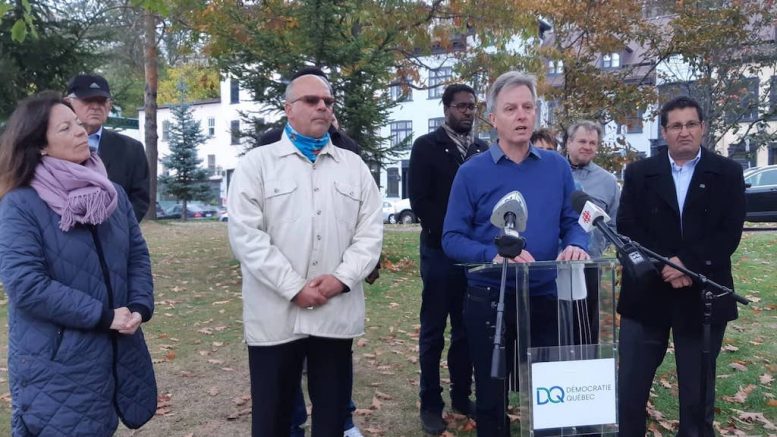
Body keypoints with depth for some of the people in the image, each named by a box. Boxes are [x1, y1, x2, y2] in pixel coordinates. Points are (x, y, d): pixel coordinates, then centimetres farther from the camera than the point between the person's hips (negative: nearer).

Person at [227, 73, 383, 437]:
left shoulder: (354, 166, 11)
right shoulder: (257, 163, 2)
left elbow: (370, 231, 5)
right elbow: (246, 234, -8)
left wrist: (342, 278, -11)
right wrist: (294, 289, -13)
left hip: (337, 313, 3)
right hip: (276, 315, -2)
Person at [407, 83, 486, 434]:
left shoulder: (483, 150, 11)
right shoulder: (427, 146, -1)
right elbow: (419, 200, -8)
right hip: (441, 251, -4)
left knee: (467, 330, 11)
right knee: (434, 332, 4)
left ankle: (461, 396, 23)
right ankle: (431, 404, 14)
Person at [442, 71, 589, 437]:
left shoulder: (557, 167, 3)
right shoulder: (472, 172, -6)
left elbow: (573, 223, 5)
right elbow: (452, 239, -8)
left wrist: (575, 246, -17)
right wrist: (494, 255, -25)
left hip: (546, 298, 2)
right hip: (489, 300, -2)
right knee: (491, 398, 14)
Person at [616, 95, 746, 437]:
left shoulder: (728, 173, 3)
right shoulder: (639, 173, 4)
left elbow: (730, 233, -6)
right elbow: (626, 229, -4)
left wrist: (687, 262, -18)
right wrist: (664, 265, -16)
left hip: (703, 296, 0)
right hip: (647, 293, 0)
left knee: (699, 391, 13)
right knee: (630, 388, 5)